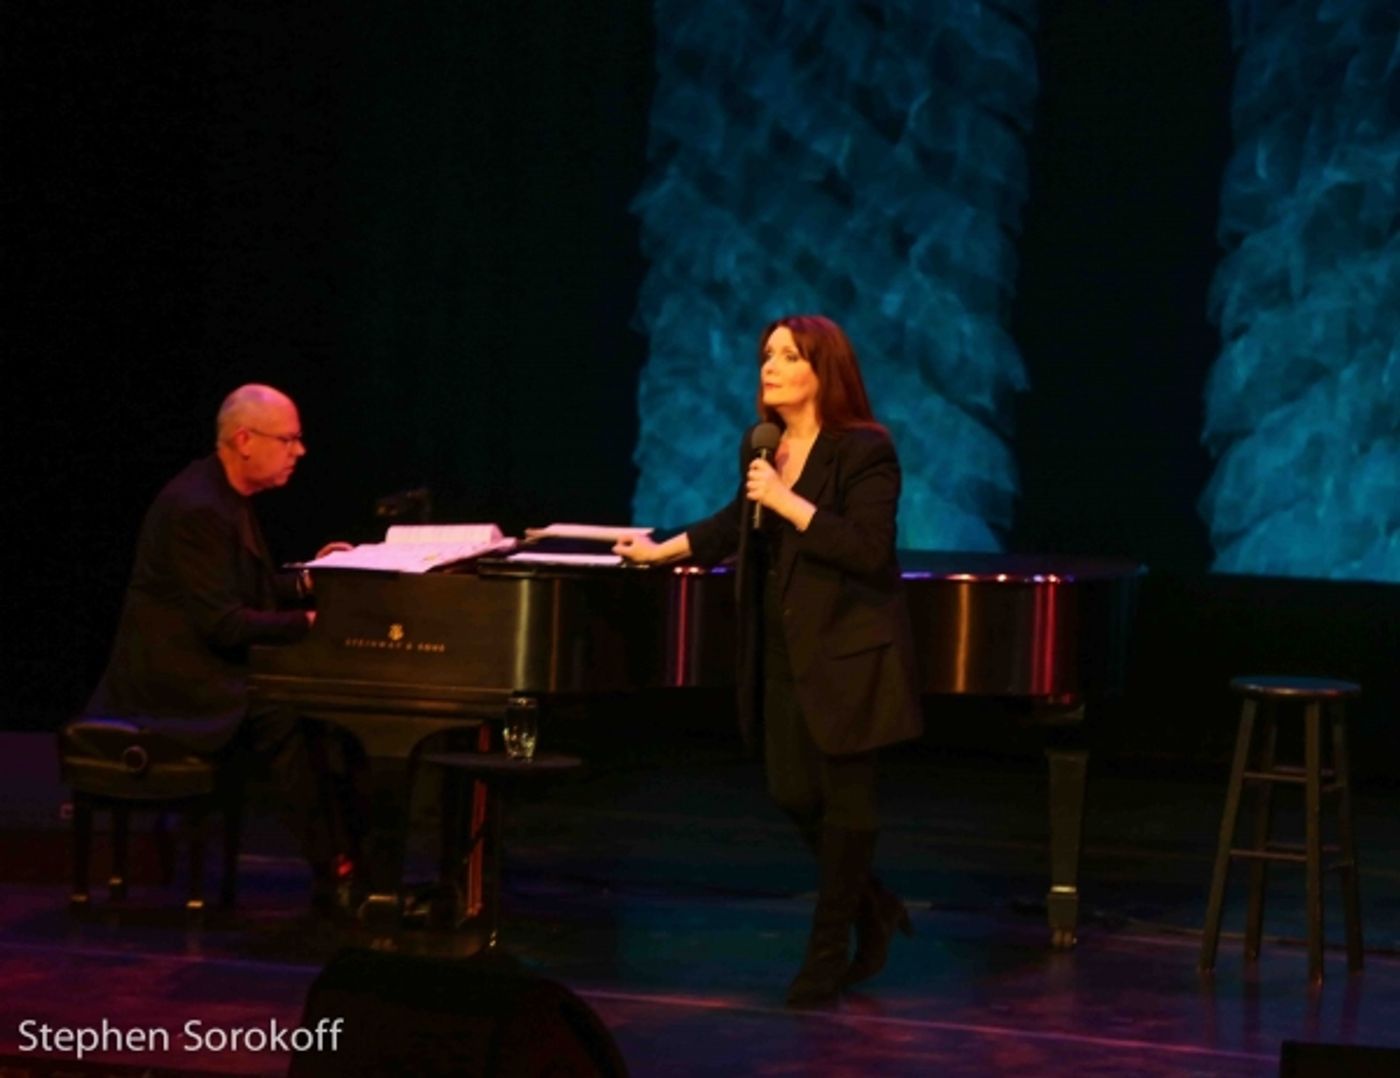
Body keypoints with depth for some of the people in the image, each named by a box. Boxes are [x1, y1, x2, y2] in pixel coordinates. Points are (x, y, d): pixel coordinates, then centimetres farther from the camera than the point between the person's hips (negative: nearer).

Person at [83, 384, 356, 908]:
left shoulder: (226, 499, 11)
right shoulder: (197, 509, -21)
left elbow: (251, 590, 18)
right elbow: (223, 623, -25)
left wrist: (307, 581, 3)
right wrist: (308, 622, -22)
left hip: (207, 665, 10)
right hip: (175, 682, -10)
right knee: (286, 719, -25)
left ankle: (347, 854, -5)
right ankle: (336, 873, -16)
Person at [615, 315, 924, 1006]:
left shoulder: (864, 451, -13)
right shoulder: (761, 447, 9)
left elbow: (868, 549, -23)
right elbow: (738, 526, 28)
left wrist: (789, 501, -24)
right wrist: (663, 550, 35)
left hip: (847, 655, -7)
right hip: (783, 655, 7)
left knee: (845, 793, 1)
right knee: (792, 793, 8)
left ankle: (829, 953, 10)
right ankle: (874, 911, 29)